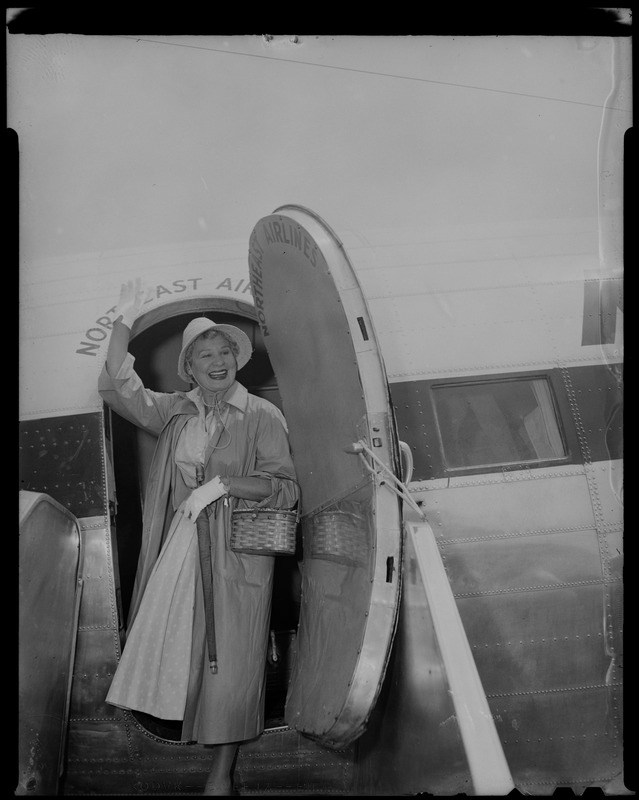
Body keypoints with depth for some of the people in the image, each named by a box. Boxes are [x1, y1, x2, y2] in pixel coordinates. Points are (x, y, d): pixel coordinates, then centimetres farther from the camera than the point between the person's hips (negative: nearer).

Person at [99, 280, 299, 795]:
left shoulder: (262, 416, -3)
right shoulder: (176, 412, 8)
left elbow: (285, 488, -8)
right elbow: (118, 389, 4)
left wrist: (222, 484, -19)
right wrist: (124, 323, -5)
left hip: (238, 550, -3)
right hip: (181, 546, 3)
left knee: (231, 660, 3)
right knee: (176, 646, 3)